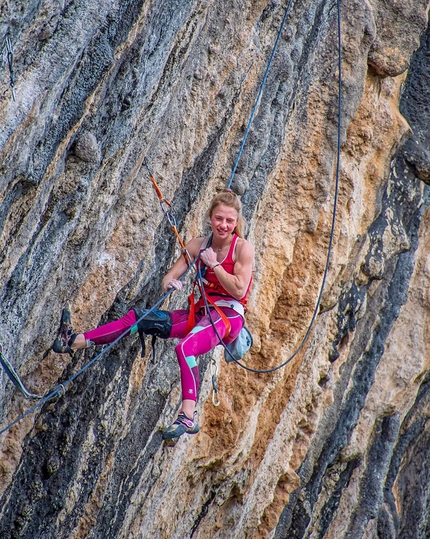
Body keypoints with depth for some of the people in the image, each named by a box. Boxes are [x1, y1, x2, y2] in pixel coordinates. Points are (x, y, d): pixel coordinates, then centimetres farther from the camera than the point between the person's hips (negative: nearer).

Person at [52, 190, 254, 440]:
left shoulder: (243, 248, -7)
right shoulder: (199, 245, 9)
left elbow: (239, 290, -16)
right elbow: (168, 279, 8)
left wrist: (214, 264, -13)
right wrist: (170, 283, -16)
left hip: (229, 315, -7)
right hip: (201, 312, 7)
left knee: (185, 347, -36)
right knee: (138, 317, -4)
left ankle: (189, 416, -42)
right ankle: (75, 341, -8)